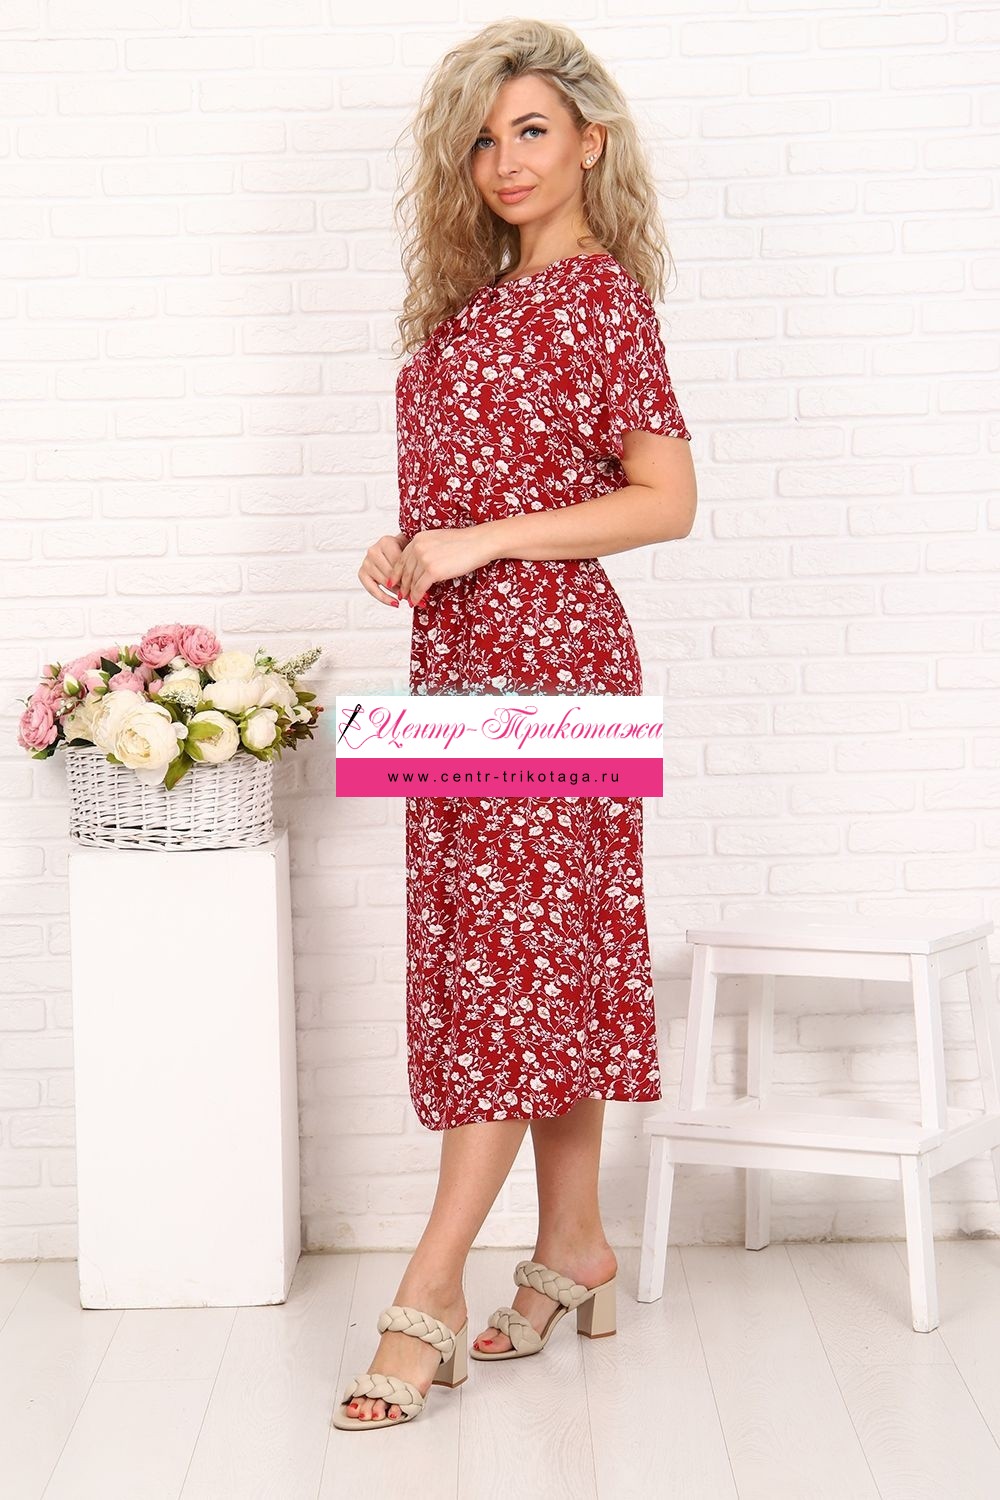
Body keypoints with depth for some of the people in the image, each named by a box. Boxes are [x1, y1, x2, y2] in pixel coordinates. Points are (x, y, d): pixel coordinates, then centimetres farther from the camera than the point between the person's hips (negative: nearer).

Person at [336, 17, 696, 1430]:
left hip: (549, 650, -8)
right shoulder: (473, 299, 16)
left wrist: (481, 542, -17)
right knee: (547, 957, 11)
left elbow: (667, 501, -13)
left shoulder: (601, 294, -8)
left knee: (515, 956, -6)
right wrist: (408, 549, 4)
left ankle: (430, 1292, -4)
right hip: (458, 653, 8)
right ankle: (574, 1247, 20)